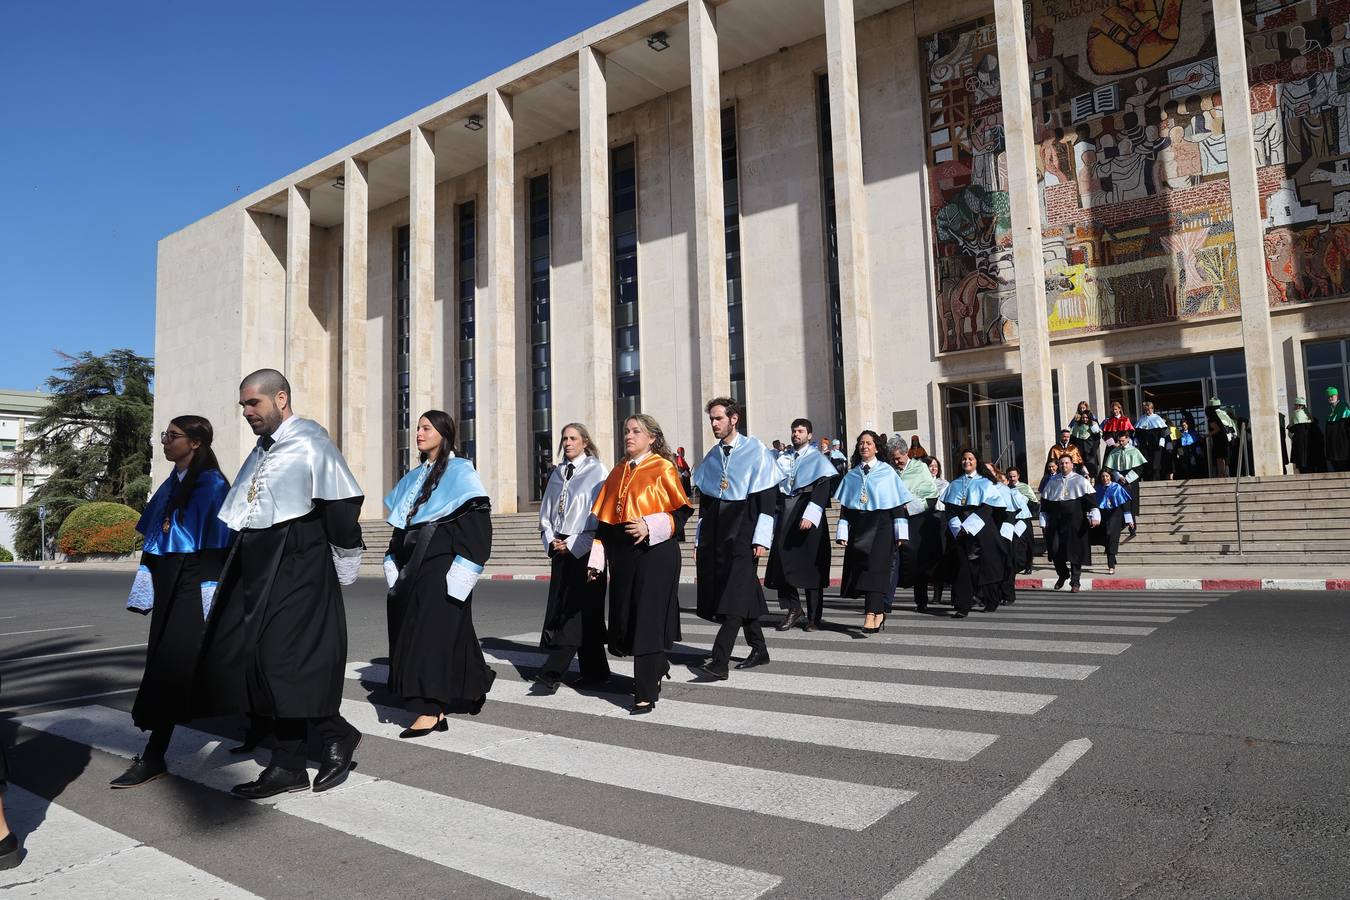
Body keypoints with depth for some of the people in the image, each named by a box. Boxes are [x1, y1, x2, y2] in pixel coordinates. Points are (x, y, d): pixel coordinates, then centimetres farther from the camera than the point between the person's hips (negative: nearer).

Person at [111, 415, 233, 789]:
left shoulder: (213, 486, -10)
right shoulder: (169, 486, 13)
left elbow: (219, 546, -12)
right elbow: (152, 542, 16)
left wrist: (211, 596, -15)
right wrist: (147, 589, 12)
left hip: (194, 587, -8)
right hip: (168, 586, 8)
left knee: (170, 665, -8)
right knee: (163, 661, 11)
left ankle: (153, 757, -2)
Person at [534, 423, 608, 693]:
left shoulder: (596, 471, -5)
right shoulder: (558, 473, 13)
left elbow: (599, 515, -11)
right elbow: (546, 510, 17)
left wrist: (574, 545, -12)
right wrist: (551, 540, 2)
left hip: (584, 550, -6)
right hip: (560, 550, 6)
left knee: (575, 612, -7)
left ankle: (551, 675, -6)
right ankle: (596, 671, 18)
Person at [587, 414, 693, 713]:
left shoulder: (663, 468, -3)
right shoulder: (618, 472, 13)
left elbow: (683, 510, -8)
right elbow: (603, 518, 13)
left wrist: (650, 526, -21)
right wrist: (597, 558, 8)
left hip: (654, 552, -6)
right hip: (622, 554, 6)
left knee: (646, 620, -6)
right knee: (624, 619, 10)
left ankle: (646, 694, 2)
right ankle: (658, 667, 35)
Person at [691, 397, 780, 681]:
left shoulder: (756, 452, -5)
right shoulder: (711, 458, 12)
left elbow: (768, 498, -9)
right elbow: (704, 501, 16)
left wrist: (761, 539, -15)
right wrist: (699, 540, 13)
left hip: (743, 534, -6)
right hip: (715, 534, 6)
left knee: (736, 596, -11)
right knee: (743, 594, 10)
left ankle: (719, 662, -14)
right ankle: (759, 649, 25)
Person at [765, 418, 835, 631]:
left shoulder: (817, 459, 2)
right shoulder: (783, 459, 17)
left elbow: (822, 488, -11)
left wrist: (810, 515, -23)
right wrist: (775, 519, 10)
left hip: (807, 517, -4)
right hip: (785, 515, 5)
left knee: (810, 565, -1)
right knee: (782, 561, -3)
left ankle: (813, 617, 7)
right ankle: (794, 608, 7)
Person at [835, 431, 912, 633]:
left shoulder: (887, 472, 2)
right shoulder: (852, 475, 12)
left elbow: (897, 503, 0)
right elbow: (844, 505, 11)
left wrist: (900, 532, -6)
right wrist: (842, 533, 3)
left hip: (881, 526, -4)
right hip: (858, 527, 4)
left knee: (875, 567, -14)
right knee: (859, 569, 2)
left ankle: (871, 615, -21)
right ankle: (879, 612, 16)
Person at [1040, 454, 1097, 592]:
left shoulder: (1080, 481, 3)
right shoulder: (1052, 481, 12)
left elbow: (1091, 498, -5)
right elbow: (1045, 502, 15)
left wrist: (1094, 516, -16)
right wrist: (1043, 521, 12)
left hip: (1075, 522, -3)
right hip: (1056, 521, 3)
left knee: (1075, 550, -2)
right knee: (1056, 550, 1)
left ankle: (1075, 582, 7)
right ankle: (1062, 575, 26)